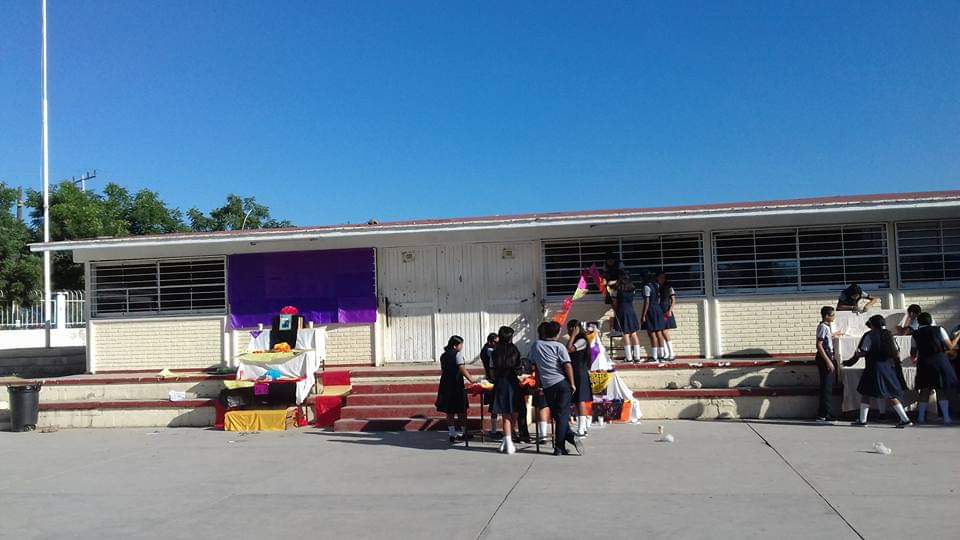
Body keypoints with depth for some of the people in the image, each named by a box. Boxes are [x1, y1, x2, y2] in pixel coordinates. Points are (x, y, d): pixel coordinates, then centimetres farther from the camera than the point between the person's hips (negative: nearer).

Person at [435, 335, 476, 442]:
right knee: (461, 410, 7)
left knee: (449, 411, 9)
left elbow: (442, 371, 13)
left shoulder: (443, 356, 11)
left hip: (445, 385, 6)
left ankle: (452, 434, 10)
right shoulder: (458, 354, -9)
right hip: (456, 385, -6)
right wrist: (472, 381, -15)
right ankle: (463, 432, 14)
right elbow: (462, 370, -15)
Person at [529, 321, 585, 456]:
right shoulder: (559, 347, -5)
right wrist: (572, 384, -4)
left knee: (557, 415, 10)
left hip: (547, 386, 3)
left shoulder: (535, 346, 7)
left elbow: (535, 366, 14)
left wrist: (539, 383, 23)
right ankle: (559, 447, -3)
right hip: (562, 383, -2)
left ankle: (571, 437, 1)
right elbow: (567, 366, -12)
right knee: (562, 414, 1)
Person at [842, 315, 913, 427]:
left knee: (865, 393, 6)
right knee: (891, 395, 12)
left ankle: (862, 420, 5)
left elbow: (863, 352, -11)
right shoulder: (889, 335, 8)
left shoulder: (870, 336, -8)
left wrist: (856, 354, 9)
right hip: (888, 368, 6)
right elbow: (897, 354, 6)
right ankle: (905, 419, 6)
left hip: (874, 368, -5)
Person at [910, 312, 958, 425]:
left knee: (925, 390, 11)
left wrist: (915, 357, 27)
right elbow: (950, 346, -2)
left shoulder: (915, 334, 5)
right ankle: (946, 418, 4)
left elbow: (913, 353, 6)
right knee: (942, 390, 6)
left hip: (924, 363, 1)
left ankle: (921, 417, 11)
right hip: (940, 360, -1)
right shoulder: (939, 330, 1)